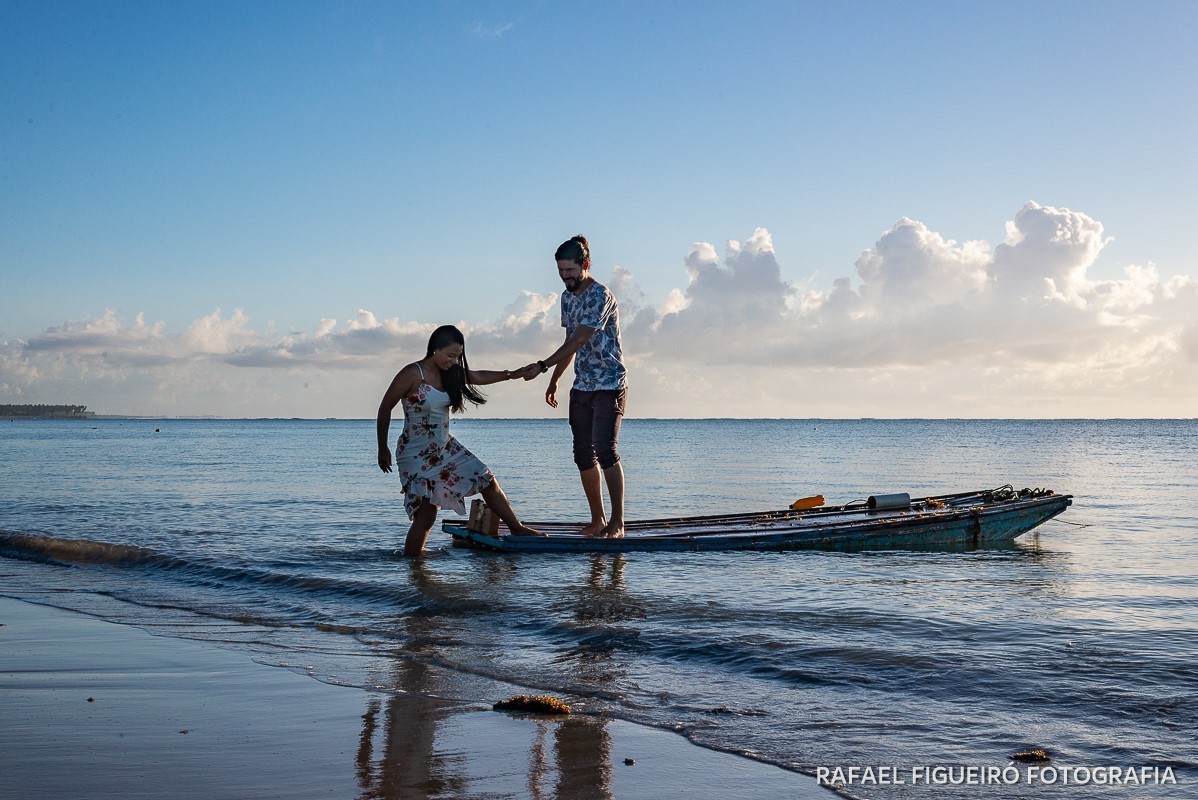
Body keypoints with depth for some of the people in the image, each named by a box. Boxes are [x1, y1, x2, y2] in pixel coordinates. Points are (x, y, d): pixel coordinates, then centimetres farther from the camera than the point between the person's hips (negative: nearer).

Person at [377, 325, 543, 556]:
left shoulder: (449, 373, 3)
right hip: (416, 455, -8)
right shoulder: (412, 374, -18)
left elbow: (477, 376, 21)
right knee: (425, 515, -9)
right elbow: (385, 408, -12)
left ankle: (517, 528, 24)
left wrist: (511, 375, 10)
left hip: (444, 448, 8)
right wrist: (382, 449, -8)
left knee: (487, 480, 9)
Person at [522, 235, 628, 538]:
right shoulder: (568, 297, 12)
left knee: (605, 450, -14)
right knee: (583, 454, 6)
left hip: (609, 385, -8)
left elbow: (578, 341, -22)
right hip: (582, 387, 8)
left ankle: (617, 522, -9)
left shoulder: (600, 296, -16)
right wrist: (554, 381, 20)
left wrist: (542, 366, -24)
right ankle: (597, 520, 13)